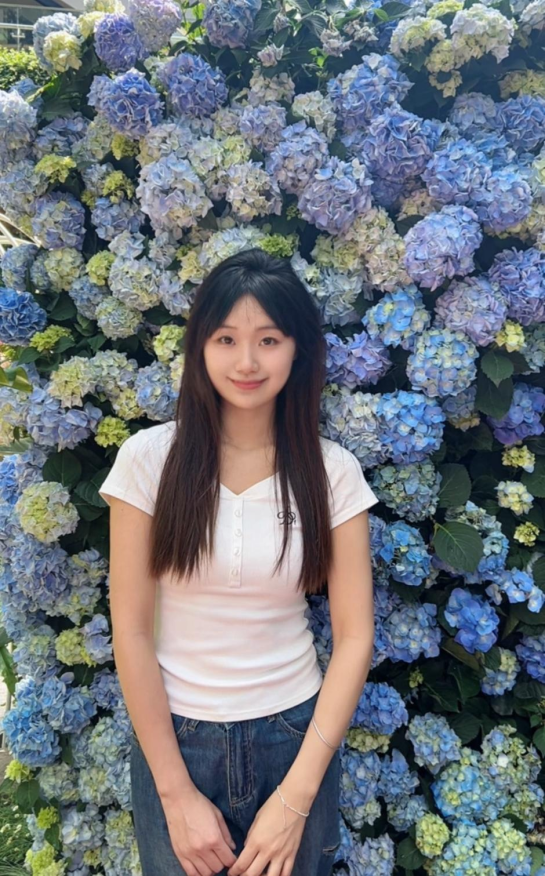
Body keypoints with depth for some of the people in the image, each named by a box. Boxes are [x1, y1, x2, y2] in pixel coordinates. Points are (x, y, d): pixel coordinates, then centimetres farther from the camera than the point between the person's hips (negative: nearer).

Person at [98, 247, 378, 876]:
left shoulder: (333, 472, -9)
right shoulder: (149, 458, -12)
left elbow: (354, 636, -8)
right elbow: (131, 632, -10)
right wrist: (176, 792, -7)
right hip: (173, 737, 0)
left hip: (297, 736, 1)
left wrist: (296, 796, -11)